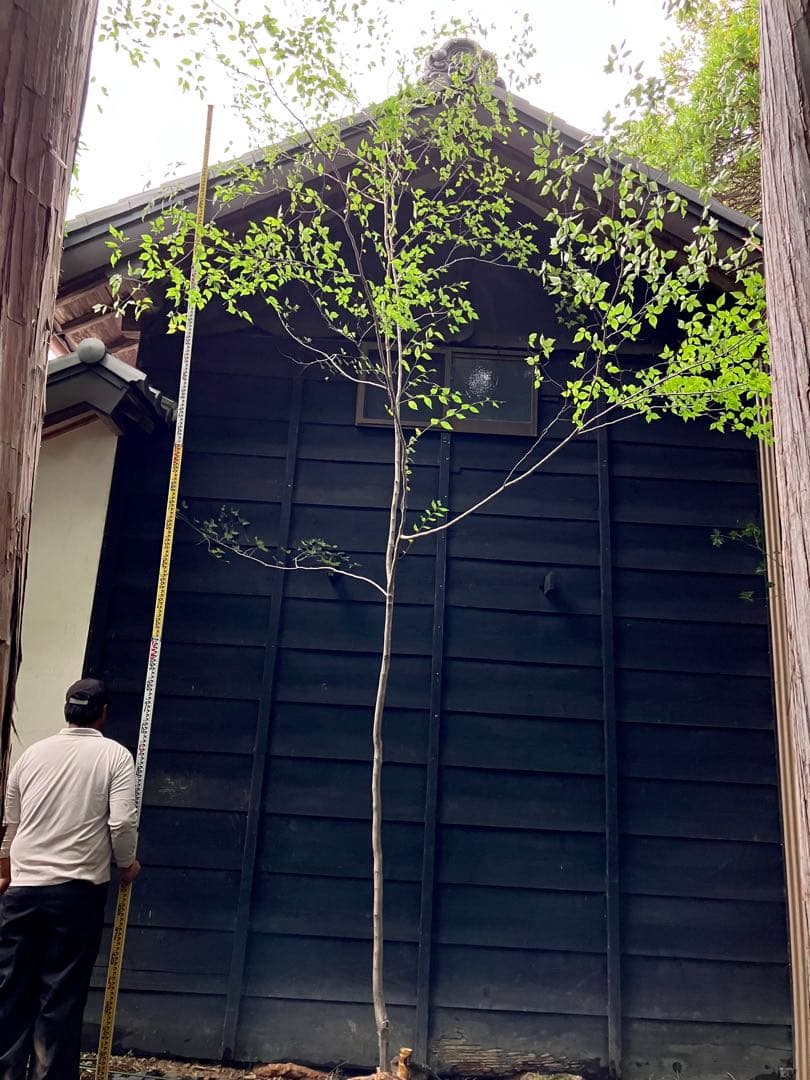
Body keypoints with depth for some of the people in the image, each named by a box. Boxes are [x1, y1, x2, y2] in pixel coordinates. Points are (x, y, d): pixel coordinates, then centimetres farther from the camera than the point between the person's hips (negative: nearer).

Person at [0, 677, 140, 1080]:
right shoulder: (115, 755, -4)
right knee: (61, 996, 4)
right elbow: (122, 823, -12)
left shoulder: (33, 753, 9)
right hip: (77, 891, -4)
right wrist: (126, 865, 7)